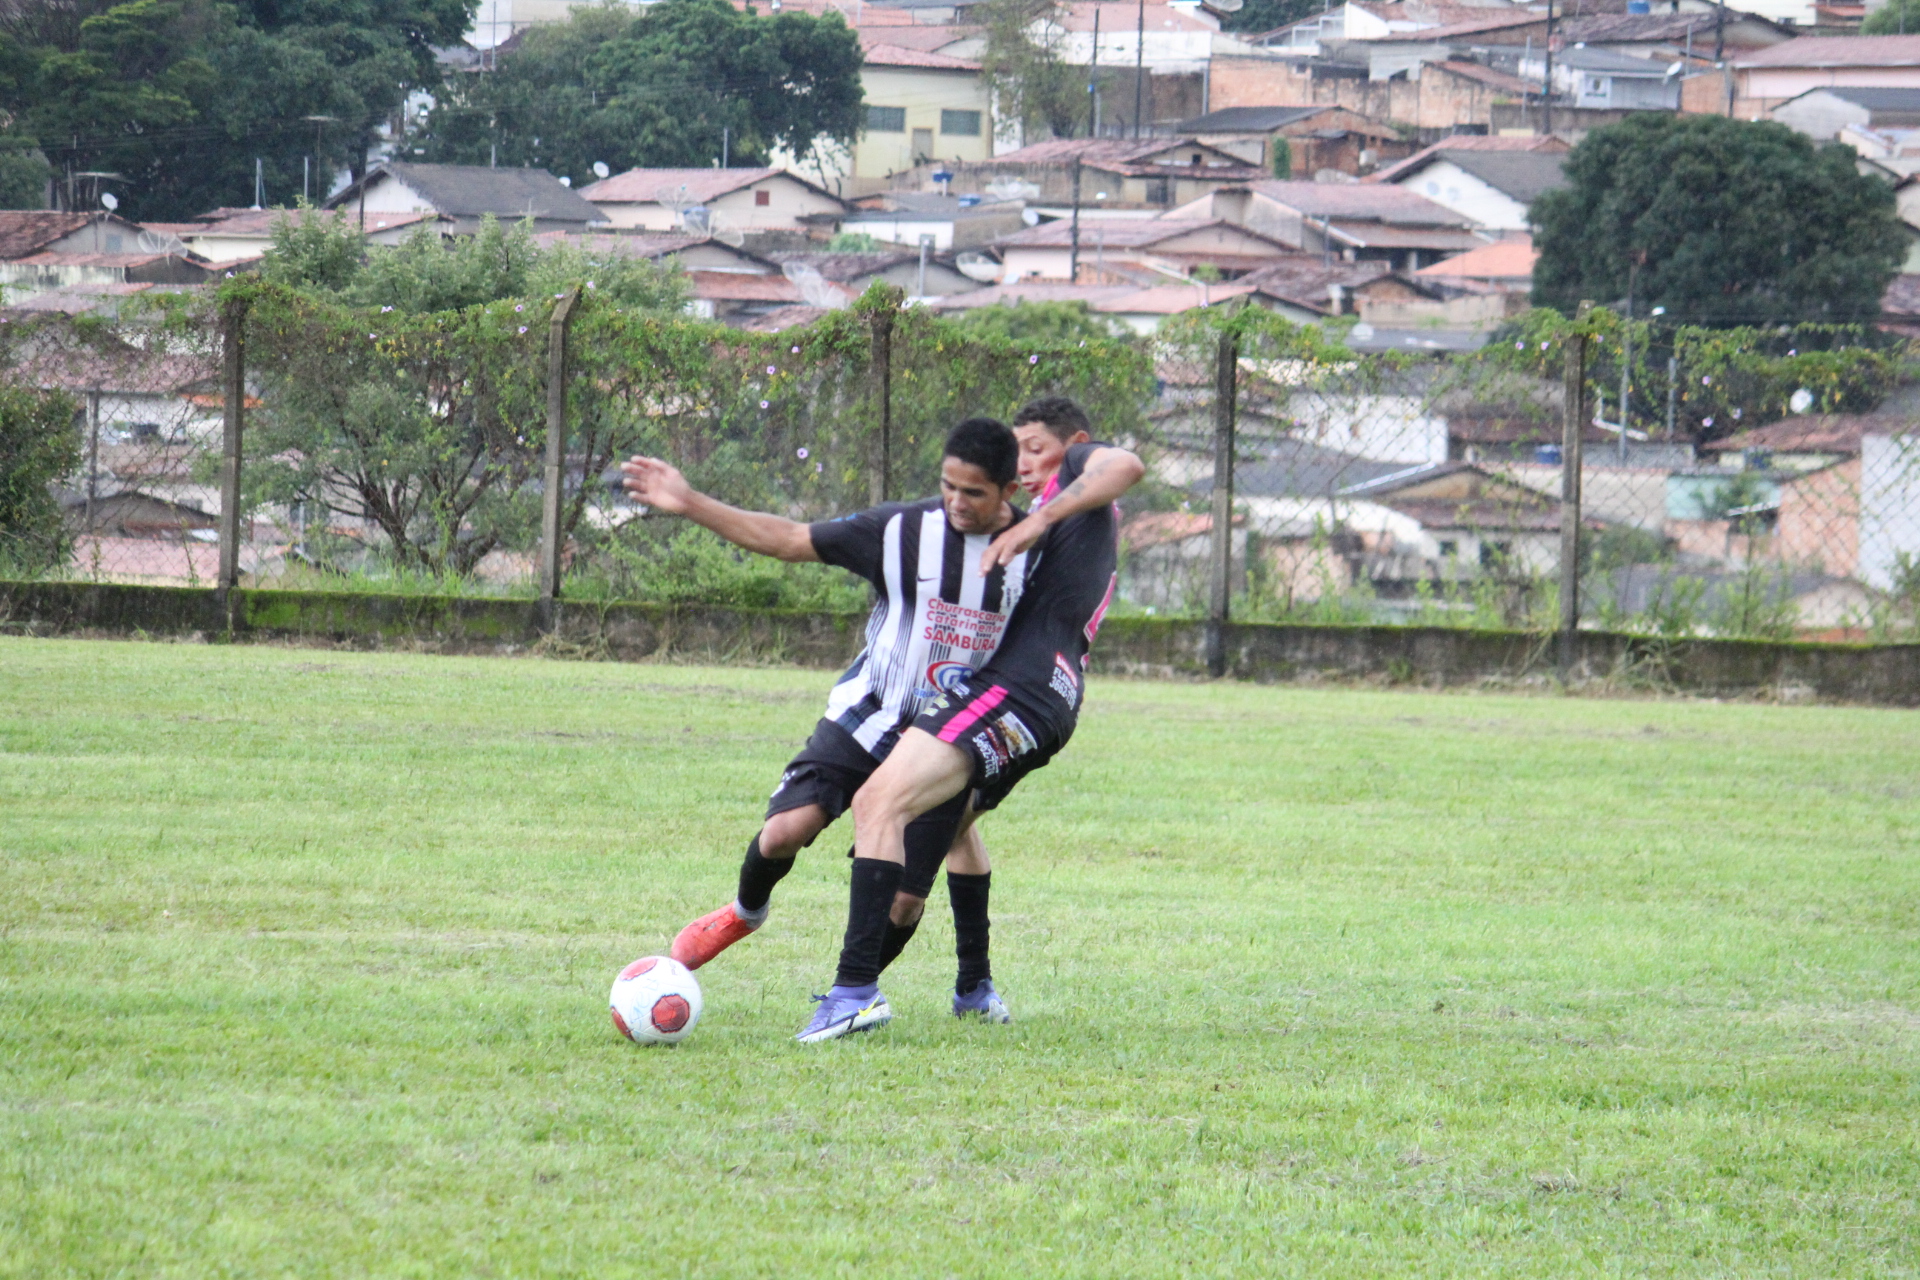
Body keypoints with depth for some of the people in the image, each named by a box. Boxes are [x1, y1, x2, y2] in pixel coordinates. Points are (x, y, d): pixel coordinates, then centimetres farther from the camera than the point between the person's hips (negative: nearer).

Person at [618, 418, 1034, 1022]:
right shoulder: (903, 531, -9)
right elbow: (789, 540, -5)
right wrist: (689, 504, -10)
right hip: (868, 717, 0)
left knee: (904, 899, -6)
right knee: (787, 827, -20)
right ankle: (746, 910, 13)